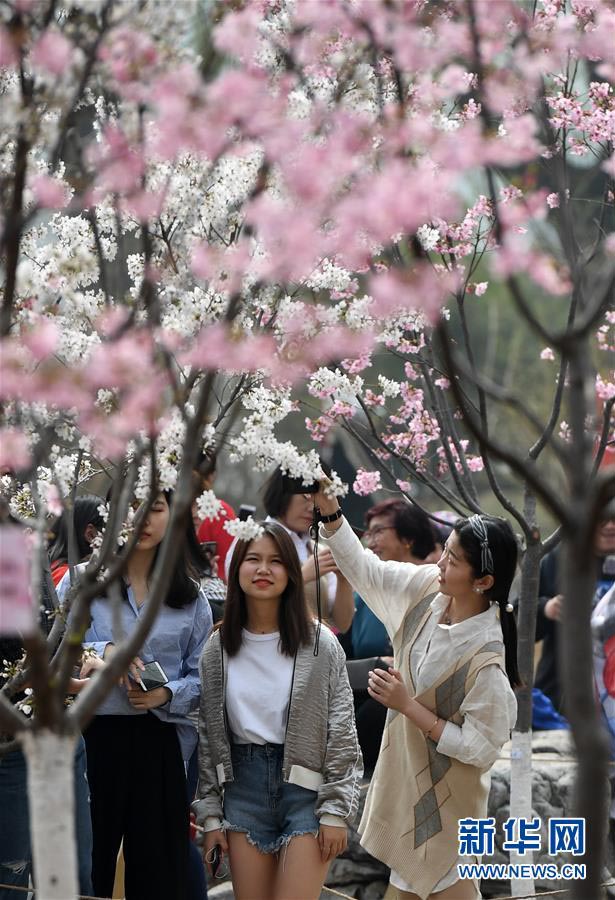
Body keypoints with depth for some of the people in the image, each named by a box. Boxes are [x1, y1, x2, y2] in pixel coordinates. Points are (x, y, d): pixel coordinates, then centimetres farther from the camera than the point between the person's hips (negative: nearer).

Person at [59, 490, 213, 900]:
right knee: (87, 862, 1)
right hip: (94, 736, -1)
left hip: (161, 743, 2)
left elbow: (204, 675, 7)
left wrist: (168, 694, -11)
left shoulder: (191, 596, 11)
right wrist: (103, 651, -16)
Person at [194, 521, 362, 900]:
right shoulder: (219, 647, 6)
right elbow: (208, 734, 9)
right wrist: (210, 815, 6)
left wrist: (335, 811, -8)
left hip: (306, 787, -3)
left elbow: (342, 735, -3)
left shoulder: (319, 644, -3)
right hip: (243, 786, 3)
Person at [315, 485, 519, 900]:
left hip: (446, 791, -8)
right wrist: (329, 509, -13)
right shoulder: (430, 588, -14)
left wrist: (407, 705, -26)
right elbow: (366, 570, -1)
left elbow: (479, 748, -26)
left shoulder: (486, 659, -33)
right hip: (407, 768, 8)